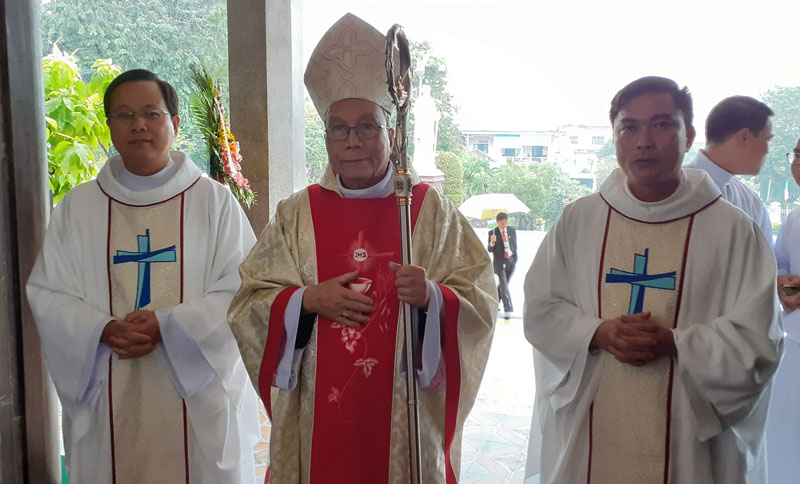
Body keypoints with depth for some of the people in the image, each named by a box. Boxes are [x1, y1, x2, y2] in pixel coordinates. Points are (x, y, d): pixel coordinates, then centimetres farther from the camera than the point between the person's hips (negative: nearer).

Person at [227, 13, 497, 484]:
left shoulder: (431, 210, 0)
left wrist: (432, 297, -23)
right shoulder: (297, 214, 4)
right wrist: (306, 300, -14)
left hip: (406, 415, -1)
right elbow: (248, 304, 3)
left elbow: (481, 303, -4)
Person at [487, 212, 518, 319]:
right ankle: (508, 309, -11)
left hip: (511, 260, 4)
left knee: (503, 283, 12)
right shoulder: (492, 232, -4)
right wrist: (492, 243, -25)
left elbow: (515, 245, 16)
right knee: (504, 284, -10)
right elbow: (489, 250, -4)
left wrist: (515, 258, 13)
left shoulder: (512, 230, 6)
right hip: (499, 261, -4)